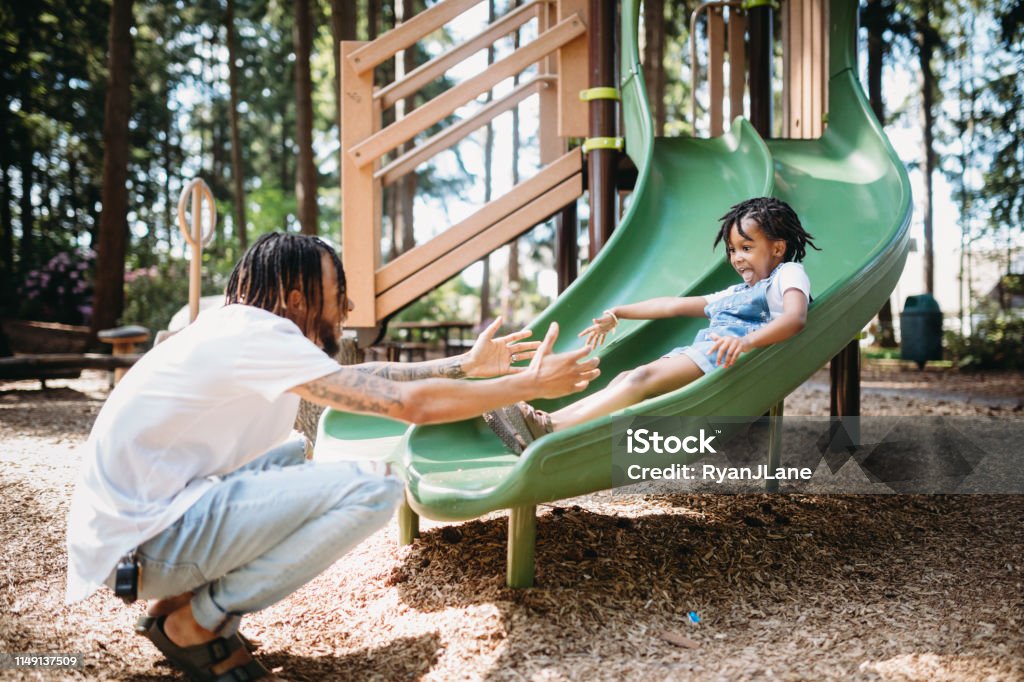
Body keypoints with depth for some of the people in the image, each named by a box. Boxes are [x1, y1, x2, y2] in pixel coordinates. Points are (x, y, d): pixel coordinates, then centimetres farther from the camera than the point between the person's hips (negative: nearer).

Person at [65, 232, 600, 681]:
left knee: (294, 454, 29)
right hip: (146, 539, -10)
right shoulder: (259, 338, -17)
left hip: (137, 510, 10)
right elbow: (412, 403, -18)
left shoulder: (246, 329, 10)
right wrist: (528, 384, -8)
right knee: (373, 491, -18)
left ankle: (186, 596, 13)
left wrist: (467, 364, 19)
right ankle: (192, 623, -4)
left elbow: (359, 377, 18)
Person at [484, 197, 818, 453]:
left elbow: (795, 318, -14)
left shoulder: (788, 274, 9)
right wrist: (617, 314, 36)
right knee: (625, 379, -14)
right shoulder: (733, 294, 35)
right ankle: (544, 420, -32)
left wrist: (746, 341, -33)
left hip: (726, 359, -8)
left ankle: (551, 428, -40)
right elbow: (674, 305, 37)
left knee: (644, 376, -27)